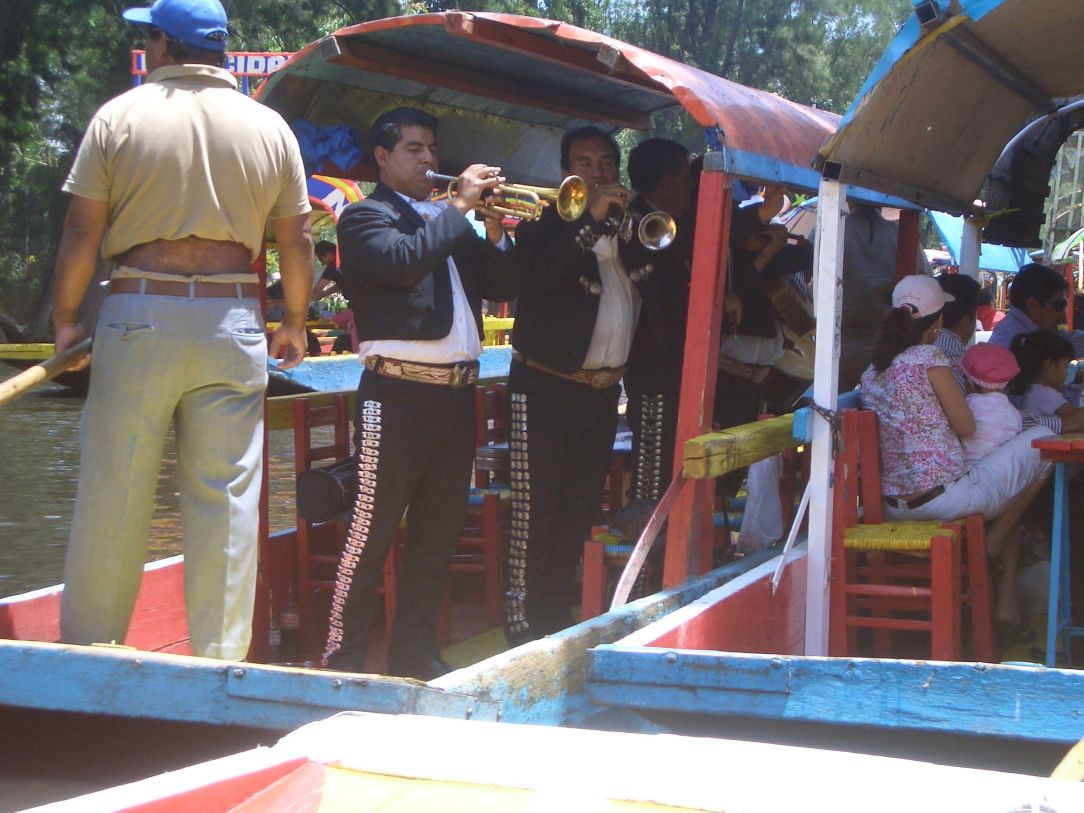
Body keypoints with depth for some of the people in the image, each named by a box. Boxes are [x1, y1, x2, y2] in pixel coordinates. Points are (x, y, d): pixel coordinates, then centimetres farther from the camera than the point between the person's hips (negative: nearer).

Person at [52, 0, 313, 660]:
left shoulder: (119, 116, -1)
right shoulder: (270, 128, 5)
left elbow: (81, 233, -1)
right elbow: (297, 241, 8)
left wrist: (66, 320, 10)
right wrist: (295, 323, 21)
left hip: (137, 315, -1)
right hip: (233, 323, 1)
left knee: (111, 495, 6)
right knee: (227, 498, 4)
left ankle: (86, 653, 15)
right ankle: (220, 659, 8)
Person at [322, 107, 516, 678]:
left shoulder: (448, 221, 22)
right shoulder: (366, 216, 1)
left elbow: (503, 286, 16)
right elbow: (404, 260, -20)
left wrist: (493, 233, 0)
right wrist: (460, 207, -13)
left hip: (456, 393, 8)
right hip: (399, 392, -7)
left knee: (438, 531, 11)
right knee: (372, 532, -6)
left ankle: (414, 653, 20)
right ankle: (343, 661, -1)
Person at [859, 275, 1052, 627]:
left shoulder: (871, 372, 7)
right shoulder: (929, 358, -13)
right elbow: (966, 428, -8)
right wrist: (956, 387, 9)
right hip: (943, 497, -8)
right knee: (1043, 441, 5)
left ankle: (1007, 599, 26)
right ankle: (994, 541, 12)